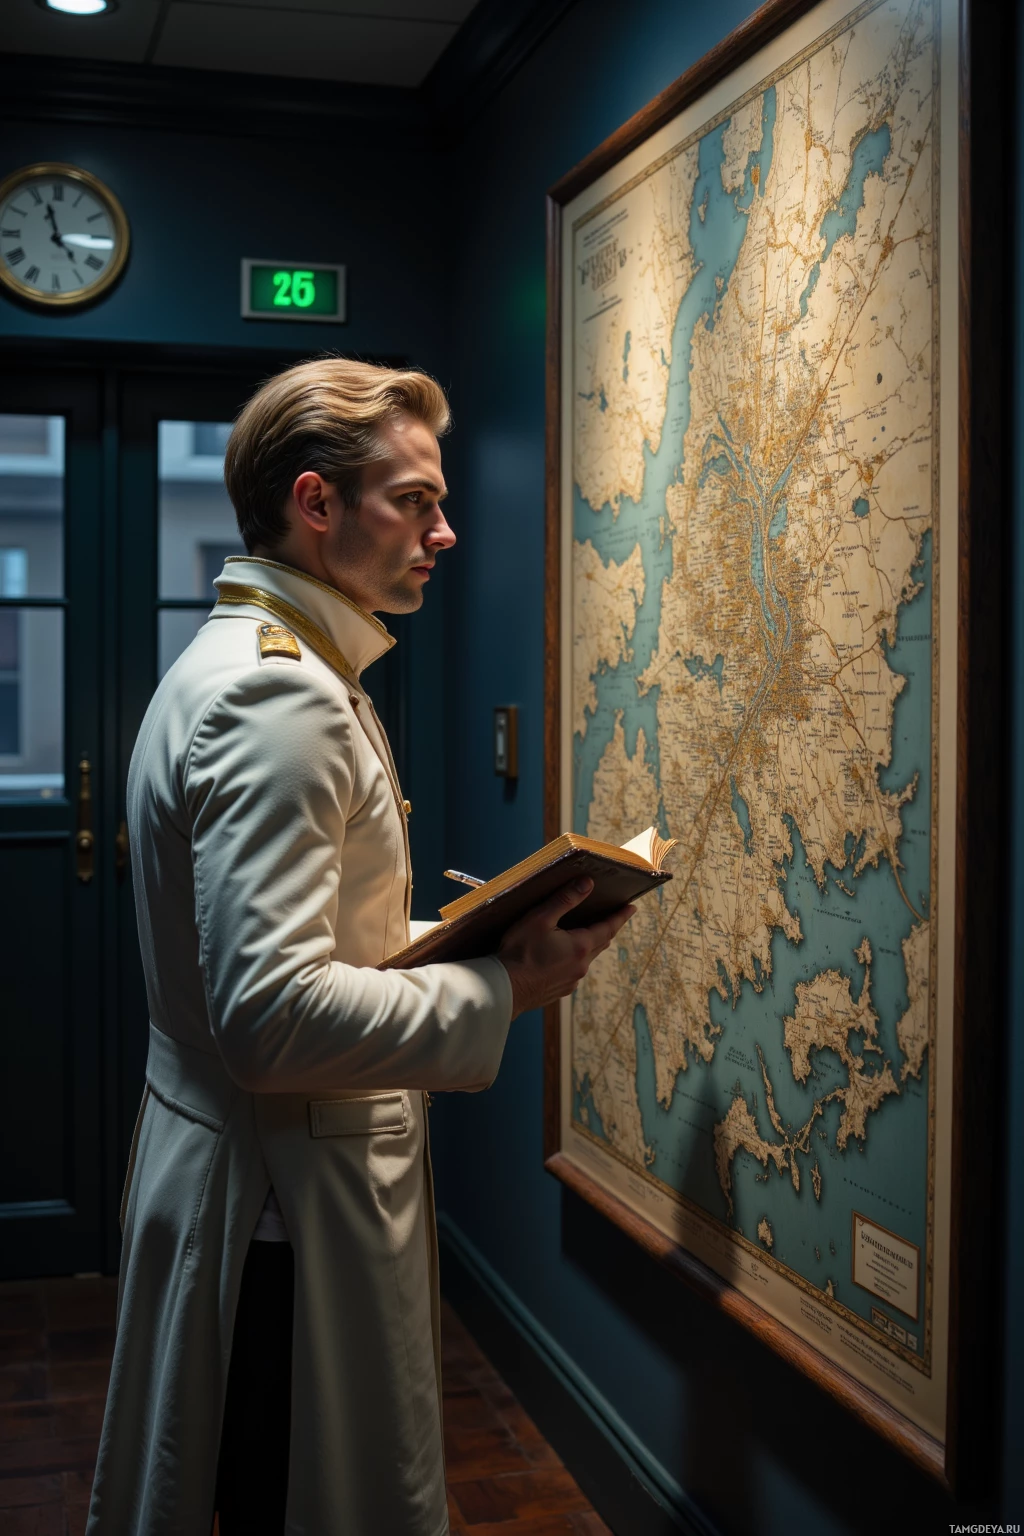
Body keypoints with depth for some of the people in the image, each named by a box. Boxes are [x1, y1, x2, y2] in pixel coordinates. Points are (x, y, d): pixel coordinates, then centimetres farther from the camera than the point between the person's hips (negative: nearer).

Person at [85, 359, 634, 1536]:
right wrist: (501, 991, -19)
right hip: (286, 1211, -10)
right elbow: (275, 1014, -28)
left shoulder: (246, 666, 13)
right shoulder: (277, 698, -21)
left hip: (245, 1172, 10)